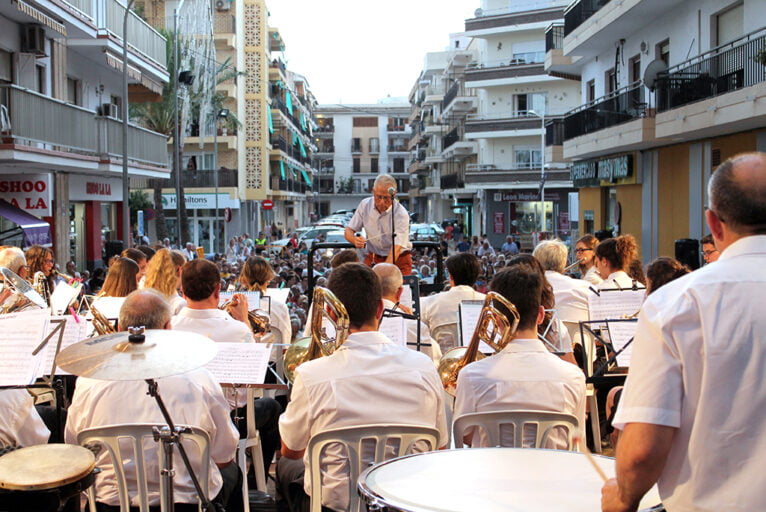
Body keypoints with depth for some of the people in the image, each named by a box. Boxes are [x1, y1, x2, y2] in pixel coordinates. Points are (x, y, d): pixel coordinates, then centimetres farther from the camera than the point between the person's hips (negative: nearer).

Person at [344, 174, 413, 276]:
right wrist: (355, 240, -23)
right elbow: (348, 231, 2)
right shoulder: (365, 204, -6)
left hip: (398, 260, -3)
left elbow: (396, 249, -28)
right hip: (372, 258, 3)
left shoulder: (401, 214, -20)